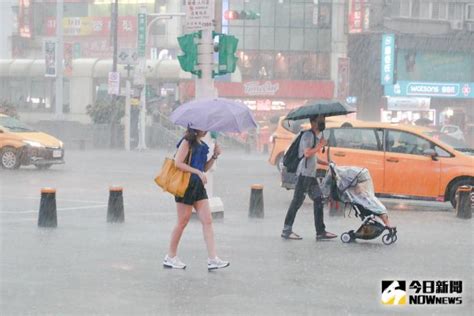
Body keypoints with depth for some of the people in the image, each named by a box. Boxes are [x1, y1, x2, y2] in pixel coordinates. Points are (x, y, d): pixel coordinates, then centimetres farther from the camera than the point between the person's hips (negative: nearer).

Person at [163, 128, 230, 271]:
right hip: (186, 185, -8)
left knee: (207, 221, -2)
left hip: (198, 185, 8)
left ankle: (213, 259, -6)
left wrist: (215, 156, 5)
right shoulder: (187, 142, -7)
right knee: (182, 222, 0)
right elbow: (178, 163, -16)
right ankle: (170, 257, 13)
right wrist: (197, 172, -17)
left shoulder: (202, 145, 16)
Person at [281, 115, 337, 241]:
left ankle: (321, 232, 7)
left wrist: (326, 163, 18)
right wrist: (320, 145, -14)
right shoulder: (308, 135, -11)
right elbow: (307, 153, -23)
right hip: (304, 173, -10)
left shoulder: (317, 136, 19)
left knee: (318, 199, 6)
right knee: (297, 201, -7)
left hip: (311, 174, 10)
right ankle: (286, 230, -3)